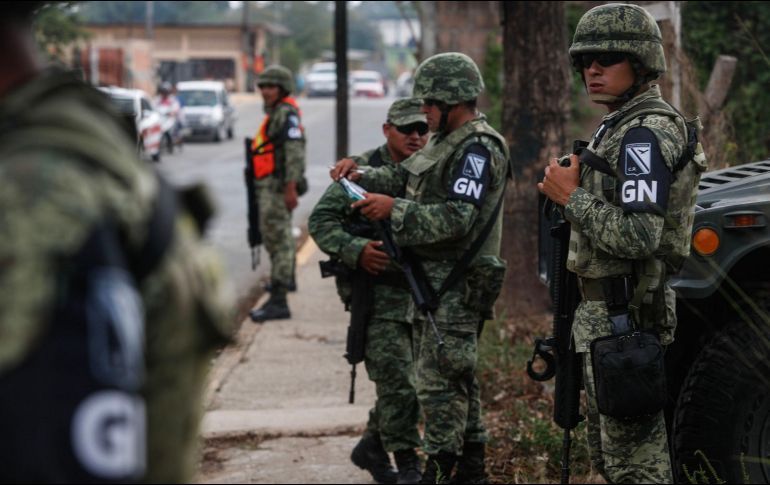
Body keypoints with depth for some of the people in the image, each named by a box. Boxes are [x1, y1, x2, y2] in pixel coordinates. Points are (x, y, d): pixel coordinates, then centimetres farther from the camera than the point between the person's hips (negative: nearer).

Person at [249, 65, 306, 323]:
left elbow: (294, 151, -23)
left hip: (277, 185, -11)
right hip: (269, 185, 11)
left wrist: (291, 188, -28)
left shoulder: (286, 113, -15)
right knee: (281, 234, 28)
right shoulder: (276, 112, 18)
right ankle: (286, 279, 48)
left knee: (277, 238, -15)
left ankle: (278, 301, -20)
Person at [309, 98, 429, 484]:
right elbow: (320, 221, -7)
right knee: (396, 380, -10)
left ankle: (372, 446, 29)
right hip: (378, 290, -6)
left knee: (411, 379, 10)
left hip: (420, 291, 6)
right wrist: (356, 250, -22)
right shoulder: (363, 171, -5)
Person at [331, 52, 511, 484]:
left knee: (440, 380, -8)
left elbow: (456, 220, -24)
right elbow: (405, 176, 22)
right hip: (435, 281, 10)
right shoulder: (450, 142, 16)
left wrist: (394, 209, -22)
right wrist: (361, 175, 7)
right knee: (458, 377, 16)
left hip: (455, 285, -10)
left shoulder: (478, 149, -17)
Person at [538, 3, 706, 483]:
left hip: (623, 317, -11)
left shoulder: (646, 133, -17)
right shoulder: (621, 126, 16)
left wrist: (571, 196, -17)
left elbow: (637, 236, -27)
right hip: (606, 311, 11)